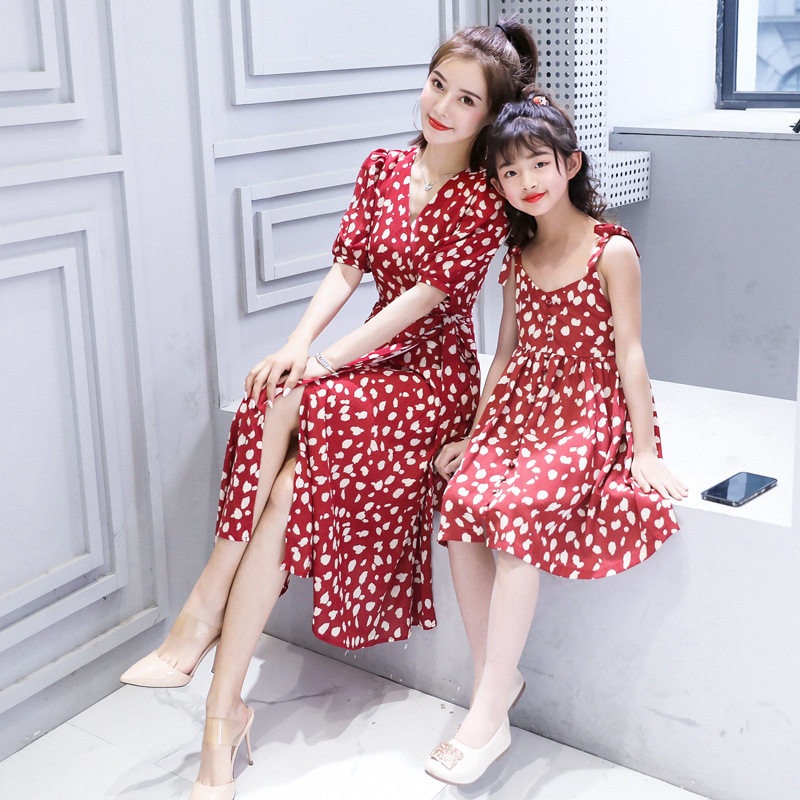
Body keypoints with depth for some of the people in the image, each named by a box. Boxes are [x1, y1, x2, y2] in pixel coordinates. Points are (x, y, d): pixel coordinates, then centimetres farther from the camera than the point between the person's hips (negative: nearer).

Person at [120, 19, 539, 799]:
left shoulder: (485, 199, -8)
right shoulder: (381, 169, 10)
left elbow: (423, 294, -15)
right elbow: (346, 267, 4)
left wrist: (322, 360, -20)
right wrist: (296, 344, -14)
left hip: (436, 376, -5)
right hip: (369, 359, 5)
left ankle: (203, 617, -18)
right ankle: (224, 711, -22)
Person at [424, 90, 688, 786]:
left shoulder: (612, 251, -4)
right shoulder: (518, 257, 13)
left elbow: (629, 352, -6)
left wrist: (643, 451, -10)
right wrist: (475, 433, 13)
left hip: (590, 414, -5)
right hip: (521, 405, 6)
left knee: (516, 510, -29)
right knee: (463, 500, -22)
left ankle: (490, 708, -22)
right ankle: (495, 676, -8)